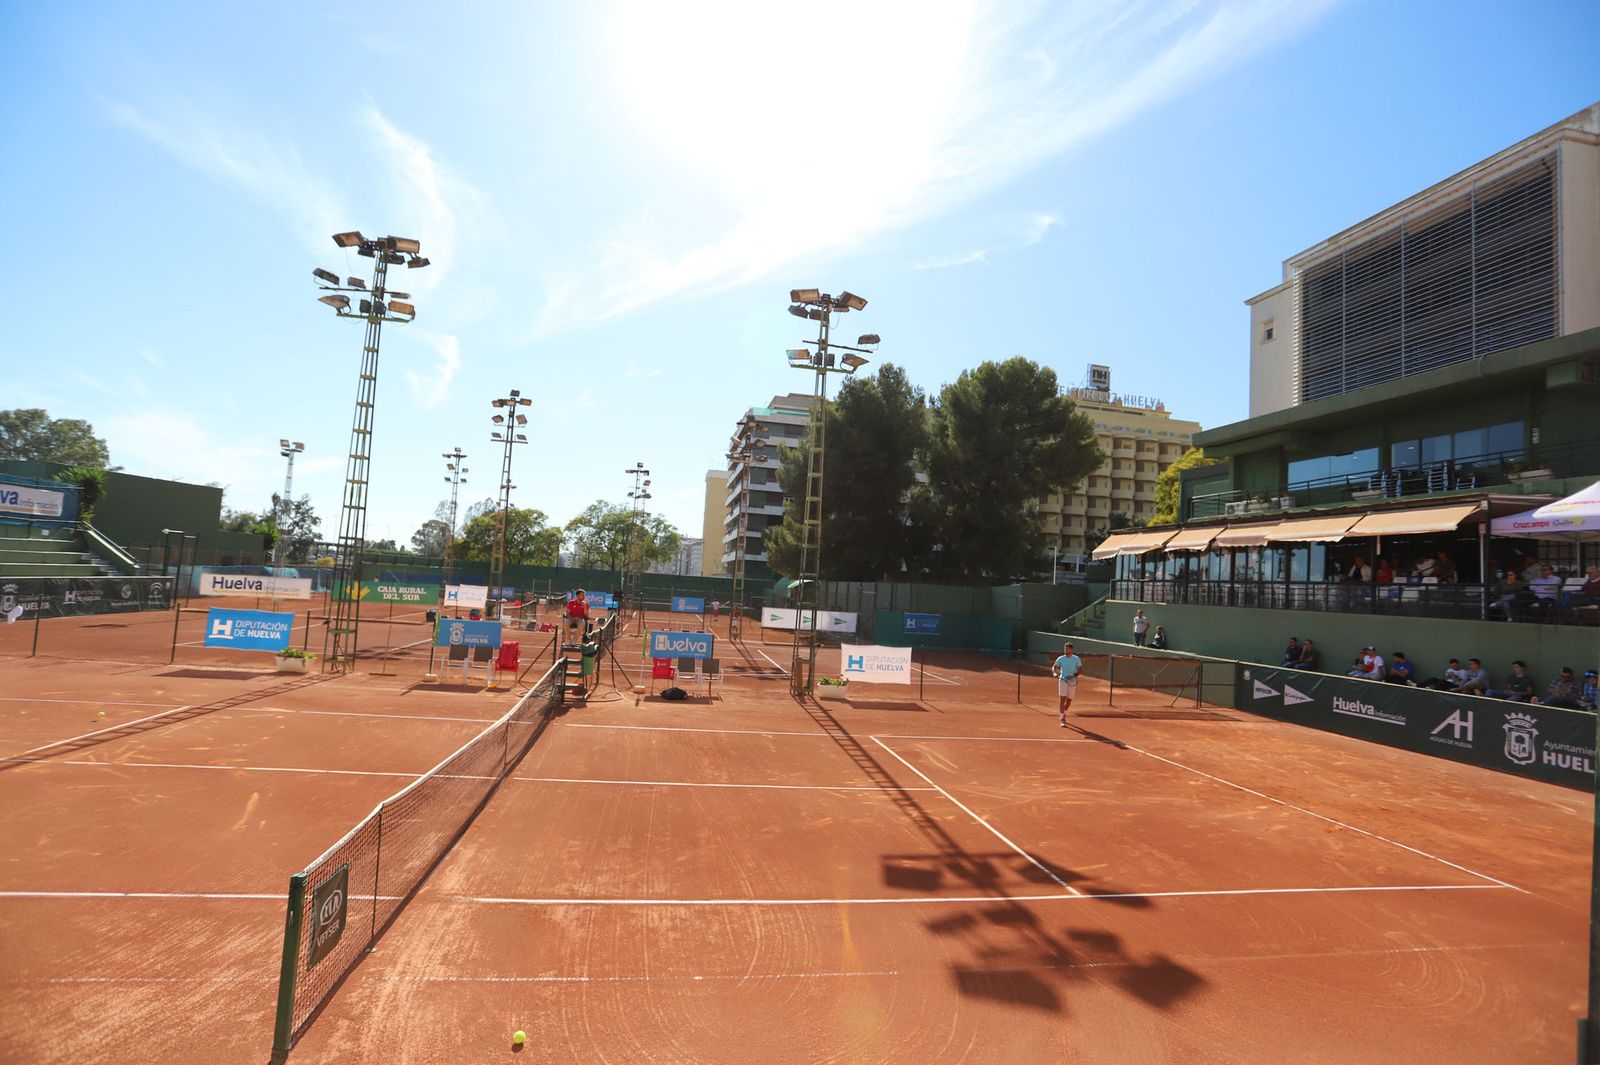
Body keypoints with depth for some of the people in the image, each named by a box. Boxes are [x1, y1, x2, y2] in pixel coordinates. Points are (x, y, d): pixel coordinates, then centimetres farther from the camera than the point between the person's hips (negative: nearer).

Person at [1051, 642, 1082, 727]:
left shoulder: (1076, 659, -2)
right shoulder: (1060, 659, -1)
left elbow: (1080, 670, -2)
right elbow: (1054, 667, 3)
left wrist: (1074, 676, -18)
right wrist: (1054, 673, -19)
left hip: (1072, 682, 1)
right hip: (1062, 680, -1)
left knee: (1069, 700, 11)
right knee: (1063, 699, -12)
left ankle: (1063, 714, 39)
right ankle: (1062, 719, -11)